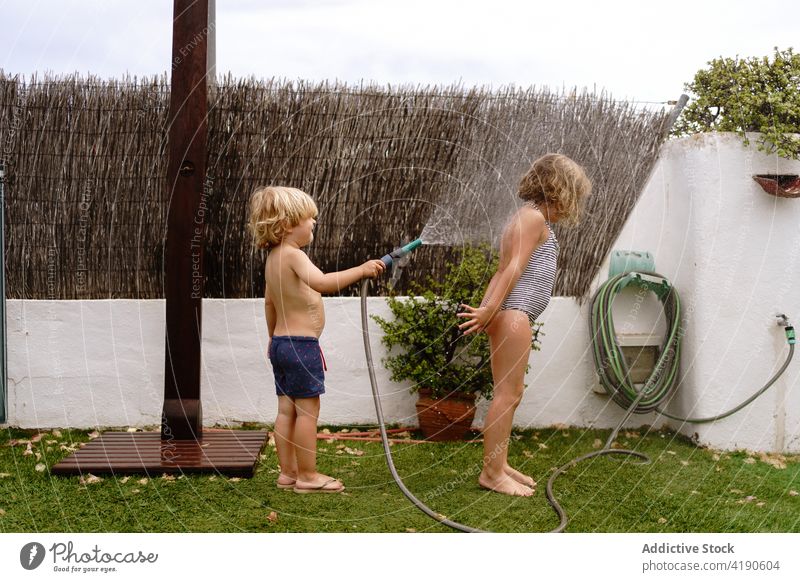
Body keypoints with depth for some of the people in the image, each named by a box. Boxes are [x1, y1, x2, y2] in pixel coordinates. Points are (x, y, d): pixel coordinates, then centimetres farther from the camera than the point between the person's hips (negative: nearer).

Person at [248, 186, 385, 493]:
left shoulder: (273, 258, 12)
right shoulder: (293, 255, -18)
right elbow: (321, 282, -36)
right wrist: (361, 270, -33)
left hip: (281, 342, 10)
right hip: (302, 344, -10)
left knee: (286, 410, 12)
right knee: (308, 410, -3)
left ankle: (288, 472, 18)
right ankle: (308, 476, 3)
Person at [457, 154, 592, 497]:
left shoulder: (527, 218, 24)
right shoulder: (534, 216, -7)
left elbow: (502, 270, 16)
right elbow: (514, 268, -16)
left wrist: (486, 309, 8)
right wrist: (489, 311, -24)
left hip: (508, 315, 10)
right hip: (514, 313, -10)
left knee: (509, 393, 13)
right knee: (508, 394, -8)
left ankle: (499, 465, 19)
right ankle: (491, 473, -6)